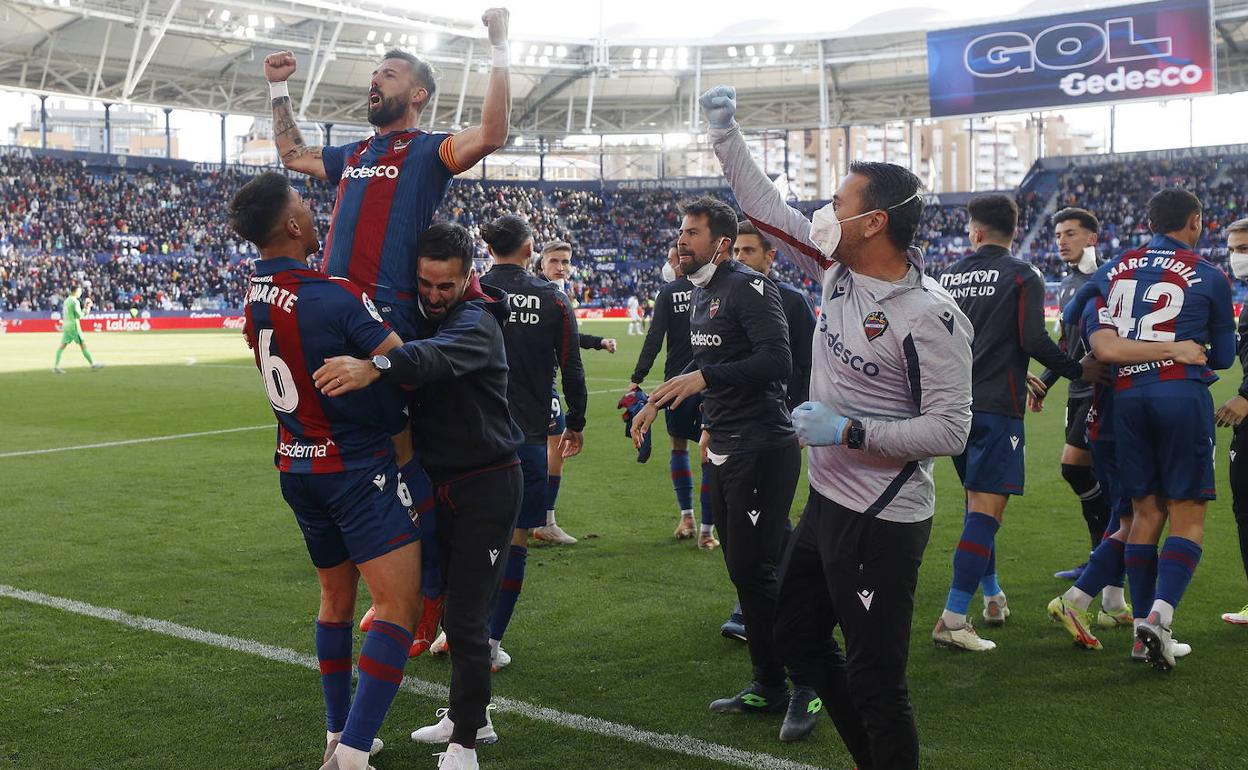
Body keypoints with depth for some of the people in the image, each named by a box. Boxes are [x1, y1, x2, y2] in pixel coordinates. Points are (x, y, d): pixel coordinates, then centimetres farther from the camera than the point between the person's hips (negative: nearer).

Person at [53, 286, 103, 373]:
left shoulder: (67, 300, 14)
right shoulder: (75, 302, -13)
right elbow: (79, 315, -15)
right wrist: (86, 309, 2)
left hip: (66, 326, 8)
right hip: (74, 326, -8)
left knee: (63, 345, 4)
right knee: (83, 345, -1)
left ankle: (56, 366, -1)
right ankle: (93, 364, 6)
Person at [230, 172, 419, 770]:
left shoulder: (254, 296, 3)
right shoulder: (333, 297, -21)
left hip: (296, 468, 8)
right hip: (358, 470, -8)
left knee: (336, 596, 21)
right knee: (399, 605, -6)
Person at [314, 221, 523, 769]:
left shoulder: (477, 321, -20)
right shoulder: (415, 312, 6)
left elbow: (437, 355, -41)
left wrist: (375, 366, -58)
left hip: (486, 485, -8)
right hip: (438, 482, 8)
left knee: (466, 617, -6)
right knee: (450, 605, 18)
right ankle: (469, 717, 35)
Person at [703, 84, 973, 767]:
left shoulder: (930, 315, -22)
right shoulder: (836, 271, 1)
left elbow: (951, 429, -21)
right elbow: (765, 208, 10)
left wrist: (848, 432, -24)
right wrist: (725, 133, 8)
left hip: (882, 524, -9)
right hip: (825, 502, 9)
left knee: (875, 679, -1)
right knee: (796, 634, 23)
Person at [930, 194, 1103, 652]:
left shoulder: (949, 276, 9)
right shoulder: (1023, 276, -5)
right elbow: (1033, 340, -14)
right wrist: (1078, 371, -1)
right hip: (996, 407, -6)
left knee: (978, 501, 21)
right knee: (986, 508, -7)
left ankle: (992, 596, 31)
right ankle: (953, 619, -13)